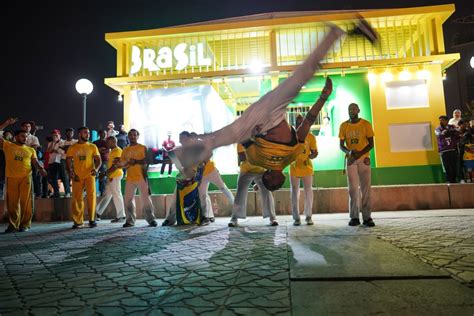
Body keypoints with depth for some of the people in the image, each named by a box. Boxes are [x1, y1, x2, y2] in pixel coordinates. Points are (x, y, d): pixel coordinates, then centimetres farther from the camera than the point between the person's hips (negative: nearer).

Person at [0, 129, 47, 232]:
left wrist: (41, 169, -13)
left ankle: (25, 224, 5)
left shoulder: (30, 150, 13)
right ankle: (13, 225, 15)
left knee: (25, 201, -2)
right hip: (11, 178, 0)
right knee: (12, 202, 6)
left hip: (26, 177, 0)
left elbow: (35, 163, 8)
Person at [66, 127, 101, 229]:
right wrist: (70, 172, -11)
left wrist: (96, 169, -16)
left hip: (89, 175, -1)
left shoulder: (93, 147, 7)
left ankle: (92, 219, 2)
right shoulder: (72, 148, 8)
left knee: (91, 196, -9)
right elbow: (68, 162, 6)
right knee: (77, 198, 5)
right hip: (77, 176, 1)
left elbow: (98, 160, 4)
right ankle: (78, 221, 16)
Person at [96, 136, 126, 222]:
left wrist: (106, 173, -18)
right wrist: (106, 173, 16)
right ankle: (98, 213, 19)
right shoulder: (112, 151, 19)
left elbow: (116, 164, -19)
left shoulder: (118, 150, -12)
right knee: (107, 195, 13)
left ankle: (121, 216, 2)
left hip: (115, 176, -10)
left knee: (117, 195, -5)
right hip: (111, 176, 10)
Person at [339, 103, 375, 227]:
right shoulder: (343, 126, 2)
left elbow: (371, 144, -1)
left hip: (364, 159, -1)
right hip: (350, 159, 1)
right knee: (353, 188, 0)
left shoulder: (366, 124, -1)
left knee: (365, 188, -3)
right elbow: (341, 145, 4)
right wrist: (348, 152, -18)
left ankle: (367, 217, 1)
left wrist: (360, 153, -18)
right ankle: (354, 217, 4)